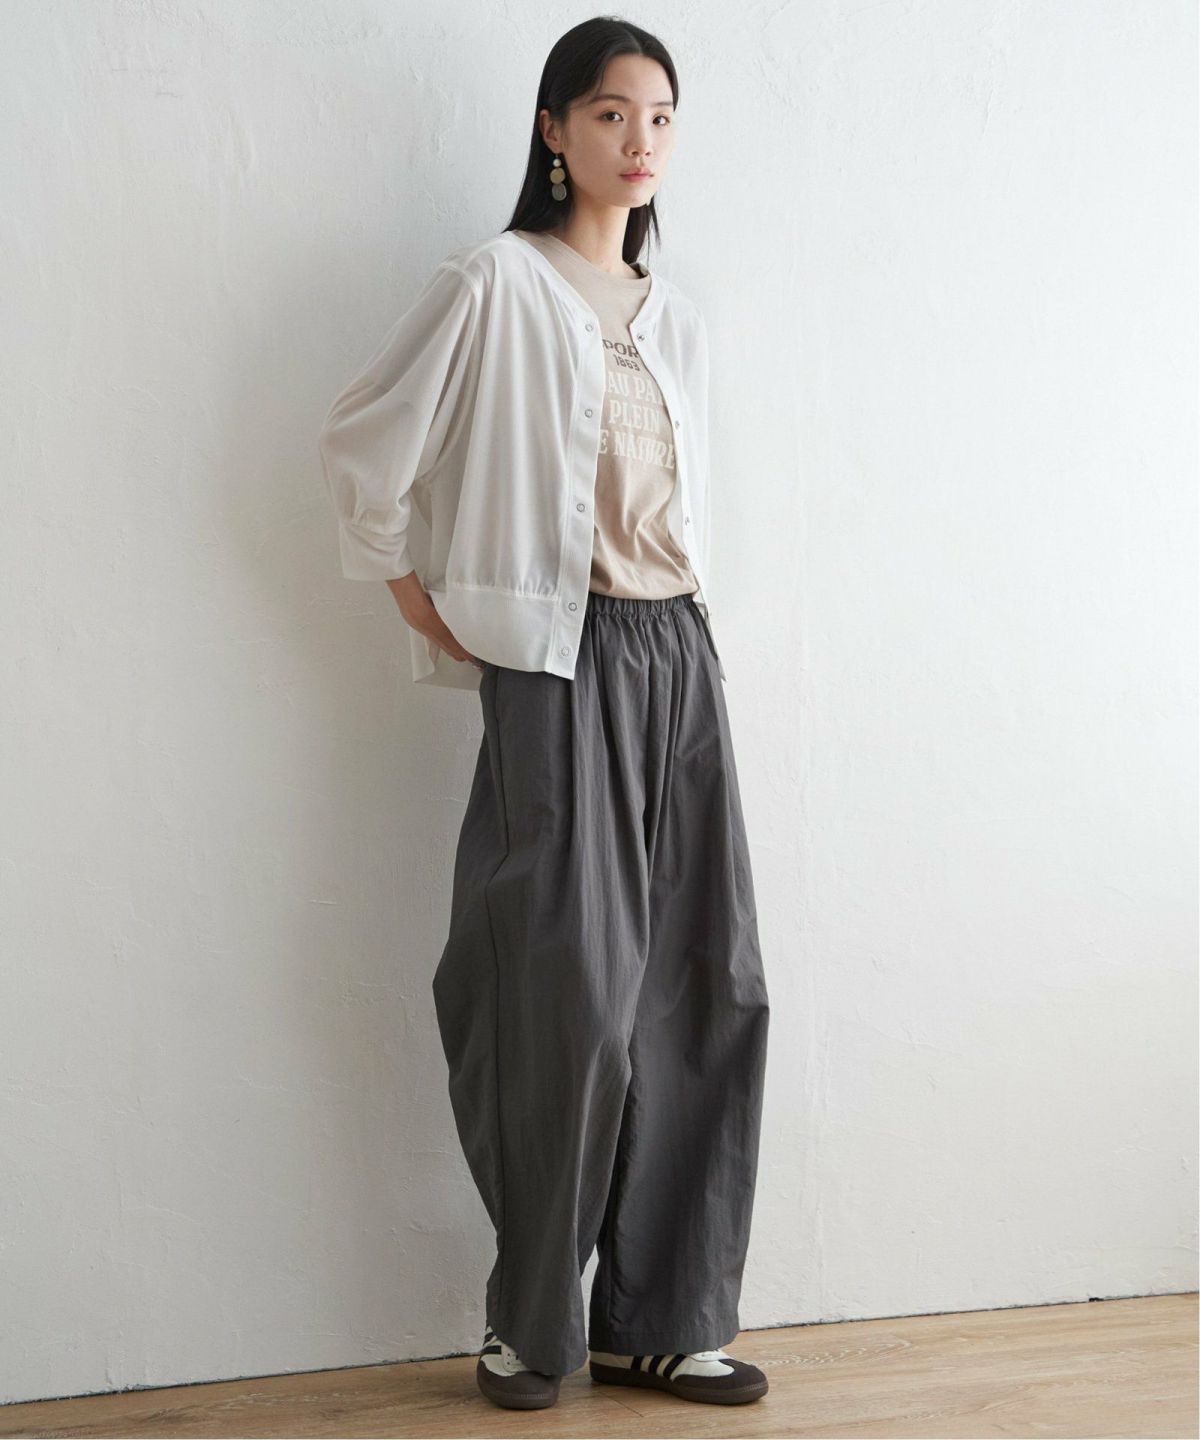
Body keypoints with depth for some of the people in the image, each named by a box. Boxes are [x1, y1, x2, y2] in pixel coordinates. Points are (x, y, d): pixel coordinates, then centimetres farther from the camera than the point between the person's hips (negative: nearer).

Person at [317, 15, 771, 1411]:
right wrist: (424, 607, -1)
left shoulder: (673, 314, 16)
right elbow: (363, 445, -4)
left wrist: (679, 603, 15)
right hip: (560, 665, -6)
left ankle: (662, 1318, 14)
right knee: (576, 992, -7)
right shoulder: (495, 283, -3)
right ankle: (533, 1322, 11)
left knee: (705, 983, 3)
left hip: (678, 654, 6)